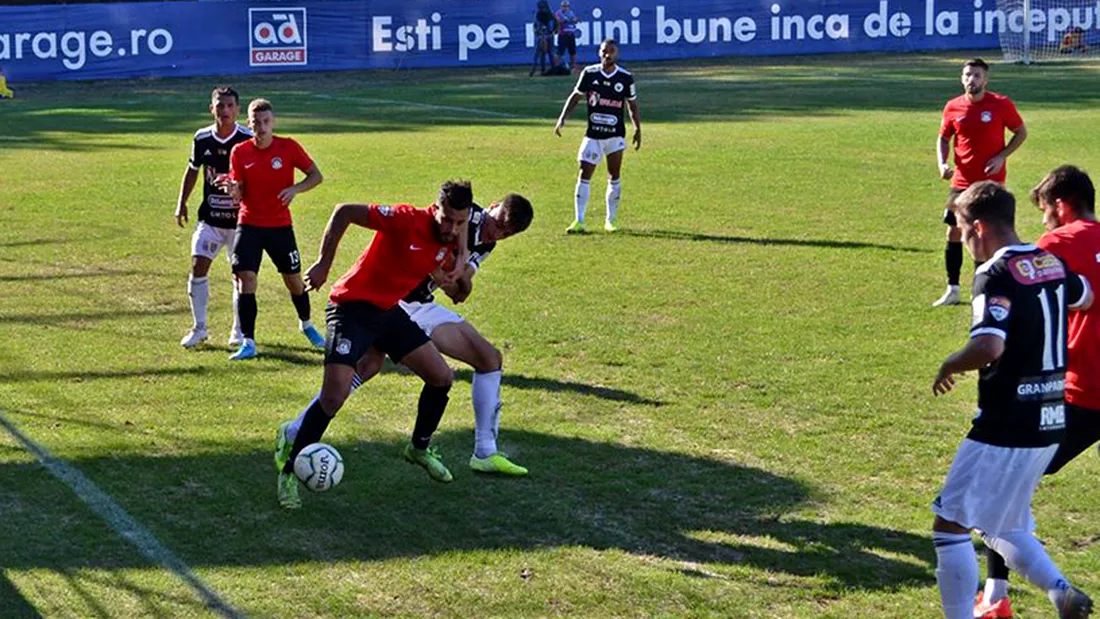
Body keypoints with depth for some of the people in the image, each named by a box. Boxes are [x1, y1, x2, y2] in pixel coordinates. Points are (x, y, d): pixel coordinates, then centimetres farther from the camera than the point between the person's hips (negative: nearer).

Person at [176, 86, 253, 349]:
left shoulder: (248, 140, -10)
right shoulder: (202, 138, 0)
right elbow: (192, 170, 15)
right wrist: (182, 202, 11)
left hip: (240, 218, -2)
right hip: (209, 218, 3)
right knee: (198, 267, -4)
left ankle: (239, 330, 19)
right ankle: (199, 328, 8)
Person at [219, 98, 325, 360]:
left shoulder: (288, 147, -6)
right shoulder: (240, 152, -2)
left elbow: (316, 175, -2)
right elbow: (240, 193, 1)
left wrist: (295, 189, -21)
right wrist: (233, 190, -23)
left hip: (280, 225, 0)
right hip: (249, 224, 0)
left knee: (294, 279, 9)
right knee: (245, 277, -14)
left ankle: (306, 324, 38)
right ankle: (248, 342, -8)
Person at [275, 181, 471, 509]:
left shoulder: (451, 237, -4)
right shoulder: (406, 220, -25)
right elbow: (344, 212, -21)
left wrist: (454, 270, -5)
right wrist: (323, 264, -20)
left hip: (389, 311, 8)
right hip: (353, 307, -8)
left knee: (442, 378, 8)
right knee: (333, 397, -18)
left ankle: (420, 447, 31)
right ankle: (289, 472, -5)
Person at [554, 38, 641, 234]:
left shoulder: (625, 78, -2)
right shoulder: (589, 73, -3)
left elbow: (632, 105, 9)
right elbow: (576, 96, 6)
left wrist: (638, 129, 6)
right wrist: (562, 118, -3)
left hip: (615, 135, 0)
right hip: (593, 135, 0)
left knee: (614, 177, 6)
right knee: (584, 175, -5)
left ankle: (611, 220, 17)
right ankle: (579, 221, -2)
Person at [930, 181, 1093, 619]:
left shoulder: (996, 275, -17)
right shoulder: (1051, 262, 8)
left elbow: (989, 347, -32)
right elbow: (1084, 296, 31)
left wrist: (949, 367, -15)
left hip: (1006, 430, -9)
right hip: (1050, 424, 9)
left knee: (950, 525, 2)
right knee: (1000, 524, 22)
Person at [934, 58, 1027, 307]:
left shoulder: (1001, 105, -7)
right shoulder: (953, 107, 1)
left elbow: (1021, 132, 3)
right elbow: (944, 138, 13)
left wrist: (1001, 157, -10)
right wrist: (942, 163, -5)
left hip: (991, 181, -3)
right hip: (962, 181, 3)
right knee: (954, 232, 3)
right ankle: (952, 290, 14)